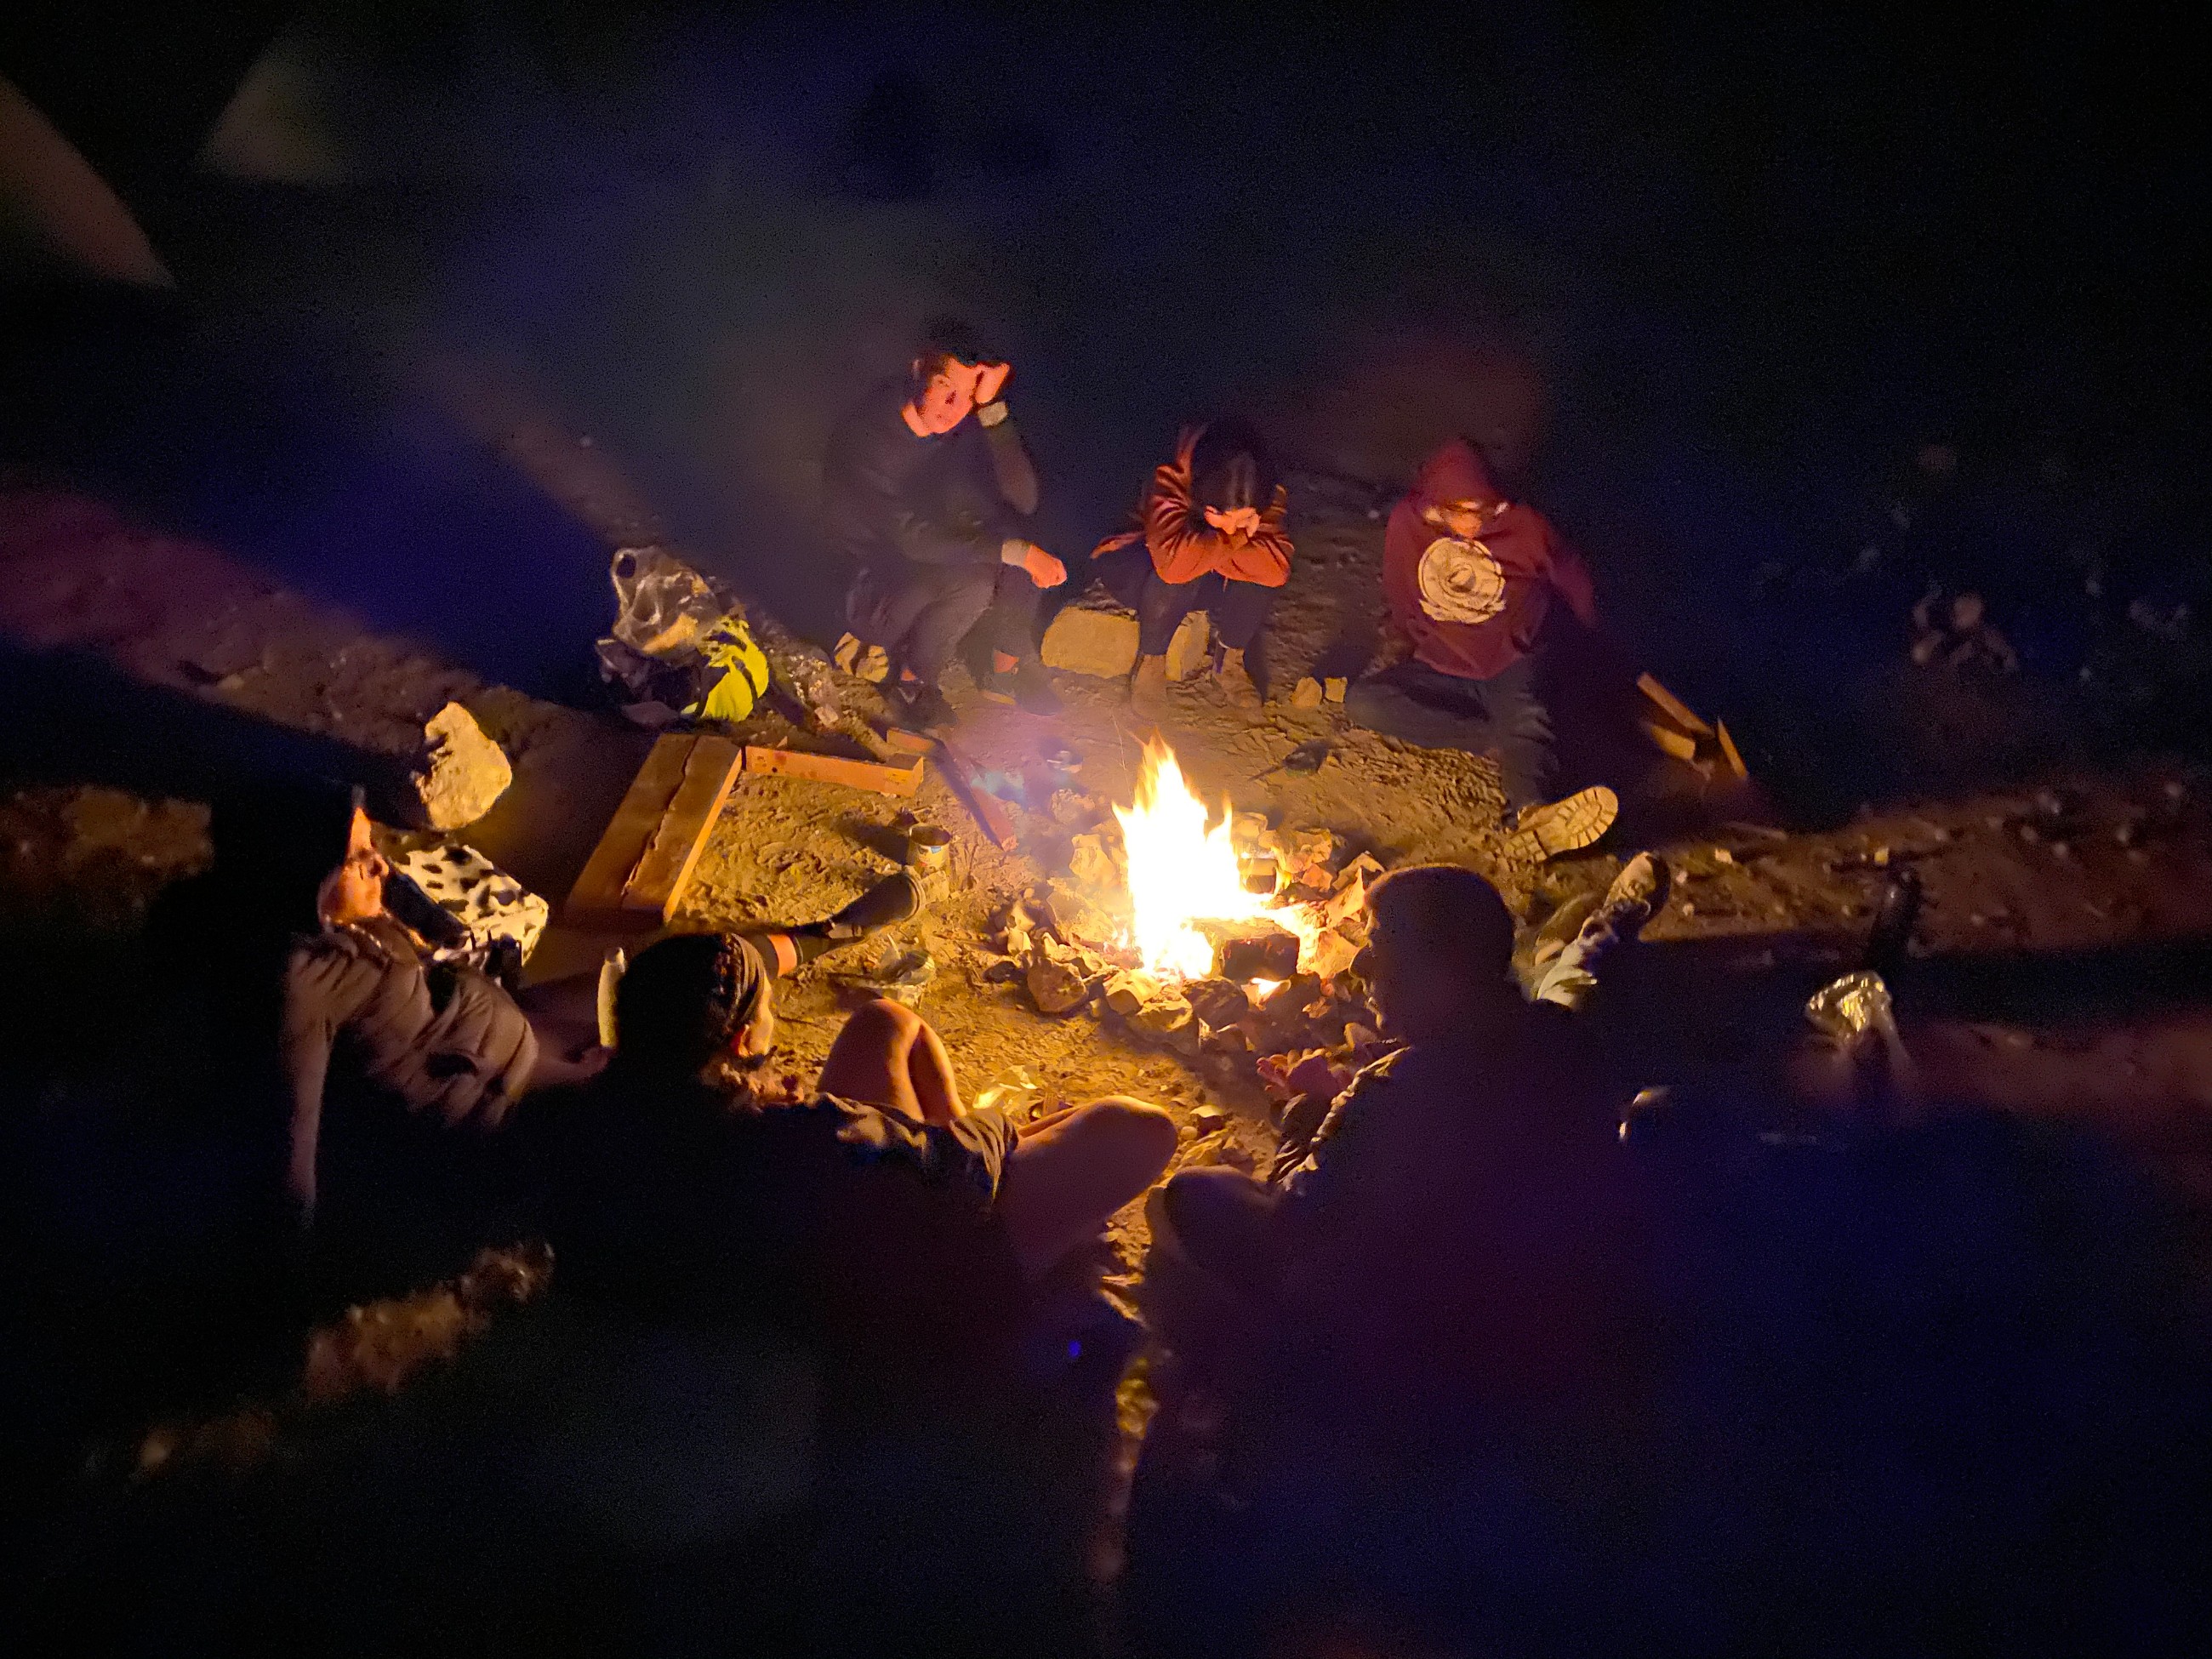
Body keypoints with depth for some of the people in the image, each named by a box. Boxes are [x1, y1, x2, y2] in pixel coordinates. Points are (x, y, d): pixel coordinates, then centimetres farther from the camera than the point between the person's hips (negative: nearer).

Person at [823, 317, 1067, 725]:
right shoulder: (864, 436, -26)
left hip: (929, 569, 6)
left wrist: (992, 407, -27)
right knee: (972, 579, -32)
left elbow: (1021, 501, -18)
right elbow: (914, 538, -31)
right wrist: (1017, 551, -33)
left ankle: (1005, 667, -1)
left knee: (1012, 541, -19)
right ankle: (912, 683, -9)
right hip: (869, 595, -6)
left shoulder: (962, 428, -8)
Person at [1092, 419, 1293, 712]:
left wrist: (1208, 551, -37)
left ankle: (1231, 660, -1)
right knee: (1172, 583, -39)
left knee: (1260, 584, -29)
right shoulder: (1170, 481, -36)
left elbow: (1277, 569, -34)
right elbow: (1174, 564, -49)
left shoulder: (1270, 495, -24)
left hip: (1217, 582, 4)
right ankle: (1151, 658, -10)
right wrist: (1236, 537, -38)